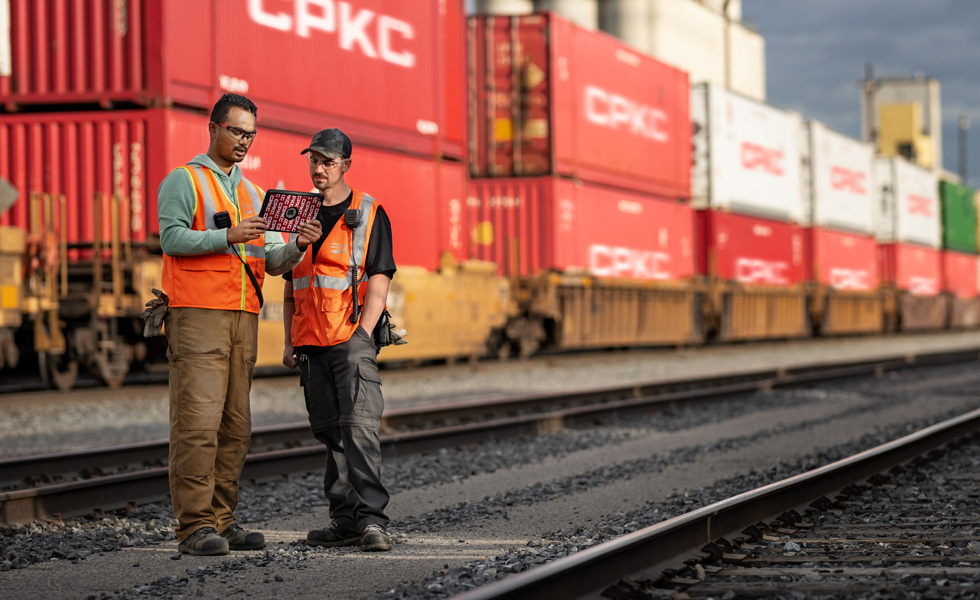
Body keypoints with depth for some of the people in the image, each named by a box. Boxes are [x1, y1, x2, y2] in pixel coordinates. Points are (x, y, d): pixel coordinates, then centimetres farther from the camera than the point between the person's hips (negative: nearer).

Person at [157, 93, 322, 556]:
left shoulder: (252, 193, 23)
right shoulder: (183, 181, 3)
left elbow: (271, 261, 16)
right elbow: (171, 238, -12)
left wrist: (298, 246, -4)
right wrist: (229, 237, -21)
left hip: (244, 318, 7)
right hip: (197, 314, -7)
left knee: (235, 426, 5)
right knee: (198, 422, -12)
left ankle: (221, 520, 10)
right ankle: (195, 526, -12)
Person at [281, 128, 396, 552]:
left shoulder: (368, 214, 1)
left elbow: (379, 282, -4)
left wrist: (362, 335, -14)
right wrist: (289, 342, 11)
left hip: (352, 339, -5)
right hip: (311, 342, 5)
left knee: (359, 426, -15)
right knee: (330, 431, 6)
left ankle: (371, 517, -19)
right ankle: (346, 520, 10)